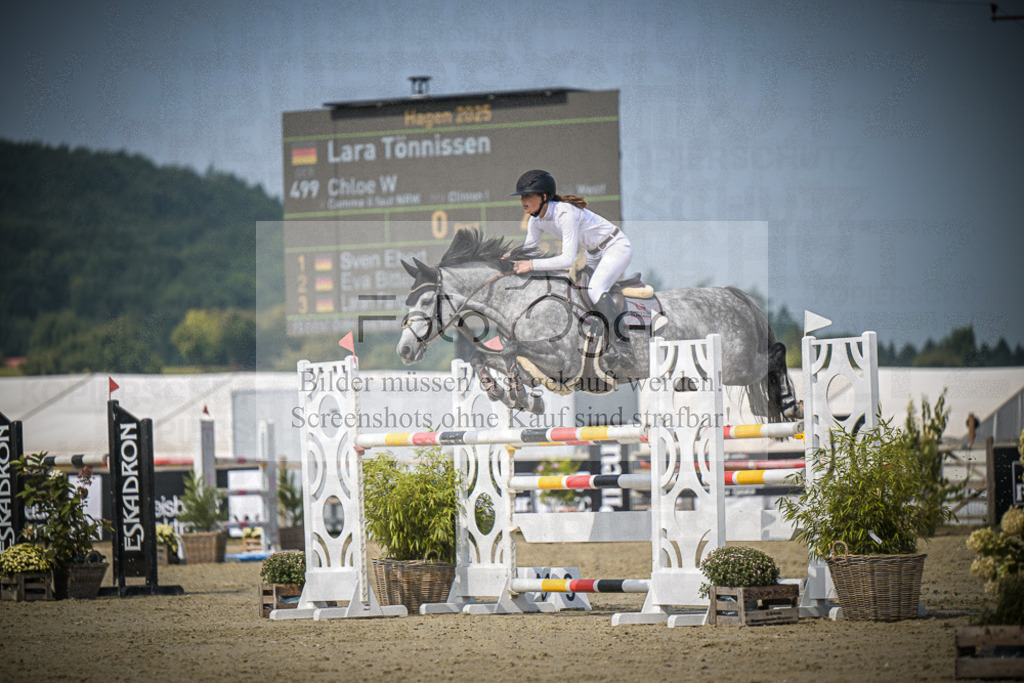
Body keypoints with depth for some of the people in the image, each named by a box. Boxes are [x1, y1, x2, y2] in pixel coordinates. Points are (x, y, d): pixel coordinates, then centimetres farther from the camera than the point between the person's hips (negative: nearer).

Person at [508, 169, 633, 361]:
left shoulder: (565, 213, -33)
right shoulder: (536, 220, -7)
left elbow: (567, 259, -37)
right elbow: (528, 248, 7)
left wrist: (532, 265, -37)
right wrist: (513, 258, -14)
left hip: (617, 247, -10)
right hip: (595, 253, 10)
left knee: (595, 290, -28)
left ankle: (619, 341, -26)